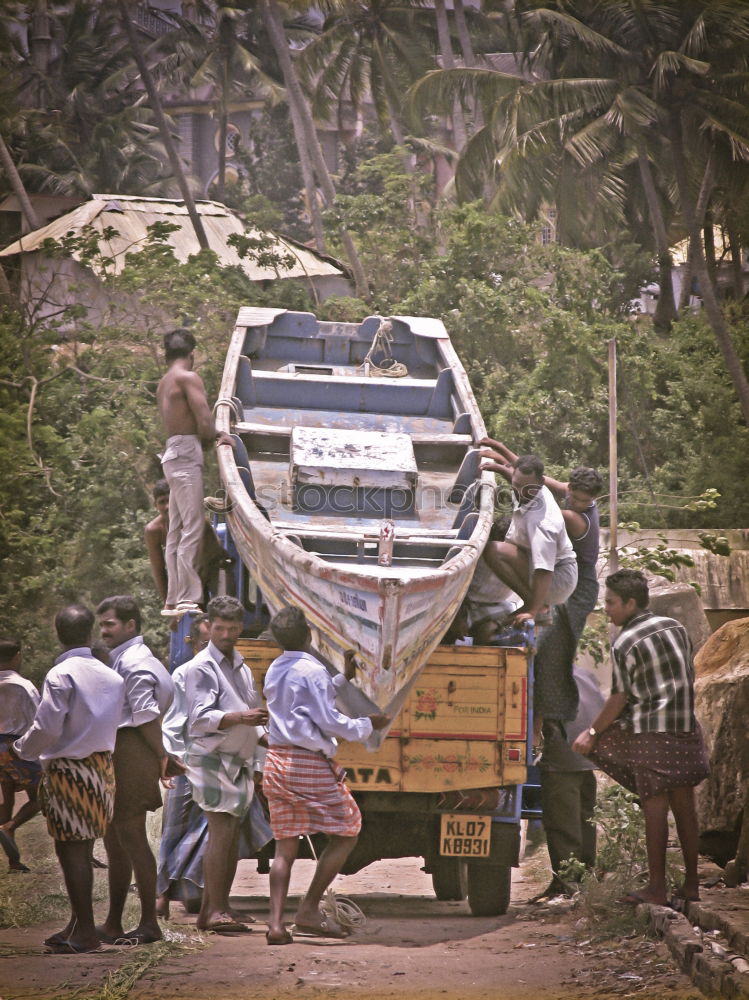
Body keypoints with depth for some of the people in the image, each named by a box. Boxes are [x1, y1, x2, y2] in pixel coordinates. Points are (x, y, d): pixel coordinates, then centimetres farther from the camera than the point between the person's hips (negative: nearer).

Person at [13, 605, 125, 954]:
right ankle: (78, 924, 21)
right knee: (81, 850, 15)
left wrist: (23, 749, 3)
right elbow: (113, 724, 6)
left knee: (71, 850, -2)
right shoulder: (111, 677, 4)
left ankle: (85, 931, -3)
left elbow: (46, 728, -16)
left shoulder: (60, 676, -14)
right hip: (102, 765, 7)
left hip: (67, 768, -7)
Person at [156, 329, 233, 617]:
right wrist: (214, 436, 5)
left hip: (173, 452, 9)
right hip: (187, 452, -9)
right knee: (192, 528, -12)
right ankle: (187, 599, -17)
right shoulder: (188, 377, -7)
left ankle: (174, 600, 9)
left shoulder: (164, 383, 21)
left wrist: (212, 437, 8)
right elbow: (204, 421, -15)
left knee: (177, 530, 9)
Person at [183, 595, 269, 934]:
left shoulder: (241, 668, 19)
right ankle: (216, 911, -16)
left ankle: (211, 910, 9)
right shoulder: (201, 667, -7)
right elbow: (201, 717, -19)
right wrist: (239, 718, -34)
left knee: (231, 837, 6)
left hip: (239, 762, 8)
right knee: (221, 832, -15)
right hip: (212, 758, -8)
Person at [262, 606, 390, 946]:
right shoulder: (312, 671, -12)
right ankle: (309, 910, 0)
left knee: (285, 845, 7)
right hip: (310, 765, -8)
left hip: (277, 762, 8)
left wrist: (343, 678, 34)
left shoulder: (274, 671, 13)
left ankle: (276, 922, -4)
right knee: (346, 832, 5)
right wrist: (366, 726, 0)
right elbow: (328, 721, -14)